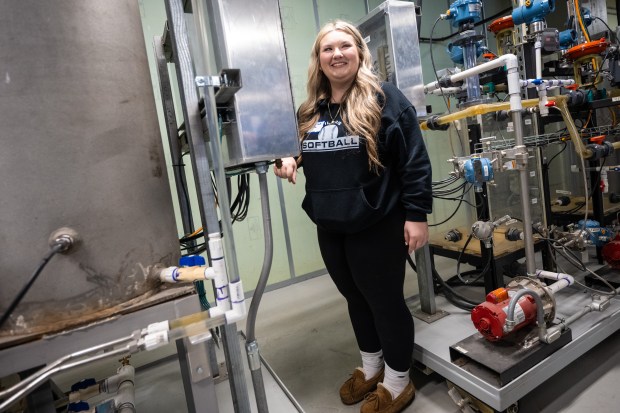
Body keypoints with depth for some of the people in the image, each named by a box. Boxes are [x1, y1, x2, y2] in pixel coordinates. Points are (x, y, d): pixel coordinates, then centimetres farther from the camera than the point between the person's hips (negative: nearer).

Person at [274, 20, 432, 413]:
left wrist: (416, 214, -15)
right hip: (330, 226, 7)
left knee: (385, 300, 9)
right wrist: (292, 162, 0)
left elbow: (415, 158, -11)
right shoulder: (311, 110, 11)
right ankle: (371, 366, 44)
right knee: (356, 298, 20)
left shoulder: (384, 97, -7)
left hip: (377, 224, -6)